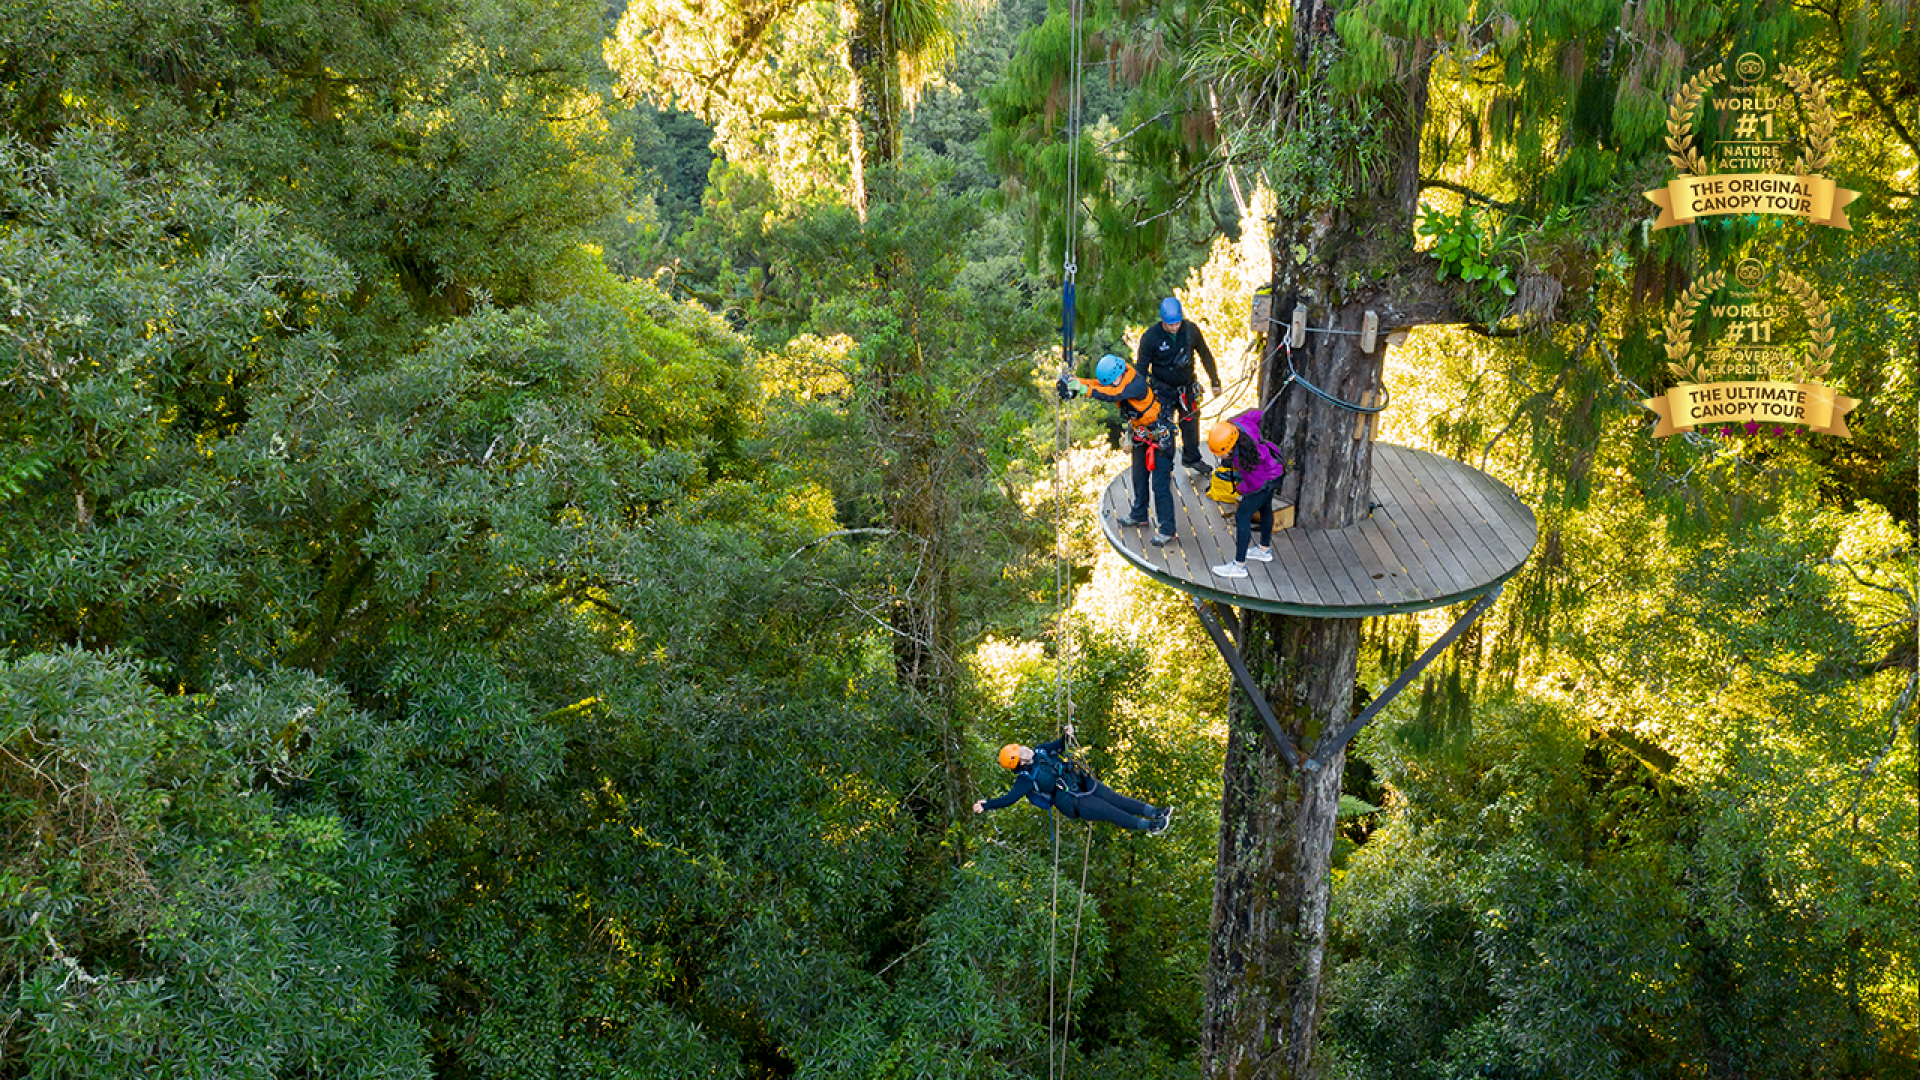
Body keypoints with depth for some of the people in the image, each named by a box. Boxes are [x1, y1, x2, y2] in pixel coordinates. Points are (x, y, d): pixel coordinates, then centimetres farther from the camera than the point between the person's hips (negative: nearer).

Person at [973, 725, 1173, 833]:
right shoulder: (1026, 778, -15)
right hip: (1073, 801, -7)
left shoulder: (1039, 751, 5)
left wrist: (1067, 735, 1)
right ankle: (1149, 826, -14)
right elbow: (1010, 798, -20)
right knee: (1111, 812, -14)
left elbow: (1058, 746, 20)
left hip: (1083, 784, 7)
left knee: (1116, 799, -2)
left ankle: (1153, 812, -1)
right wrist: (986, 805, -28)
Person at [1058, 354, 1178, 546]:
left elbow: (1113, 394, -43)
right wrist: (1071, 381, -33)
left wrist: (1085, 388, -49)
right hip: (1140, 435, 9)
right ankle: (1139, 515, 41)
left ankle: (1167, 530, -1)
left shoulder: (1138, 384, -31)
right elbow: (1095, 384, -15)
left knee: (1161, 484, -6)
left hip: (1160, 437, -9)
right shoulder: (1114, 379, -6)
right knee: (1139, 477, 22)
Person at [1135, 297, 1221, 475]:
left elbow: (1205, 355, 3)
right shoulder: (1151, 336, -20)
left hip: (1187, 387, 3)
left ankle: (1192, 458, 38)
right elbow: (1141, 367, -11)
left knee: (1190, 421, 16)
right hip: (1163, 389, -3)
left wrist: (1215, 382, 8)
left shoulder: (1191, 330, -12)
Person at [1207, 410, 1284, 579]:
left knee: (1242, 516, -7)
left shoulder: (1246, 459, -42)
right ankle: (1265, 550, 47)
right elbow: (1255, 414, -6)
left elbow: (1256, 484, -26)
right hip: (1269, 468, 9)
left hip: (1266, 479, -9)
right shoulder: (1232, 426, -26)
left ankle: (1239, 566, -2)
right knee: (1264, 508, 26)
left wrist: (1239, 488, -6)